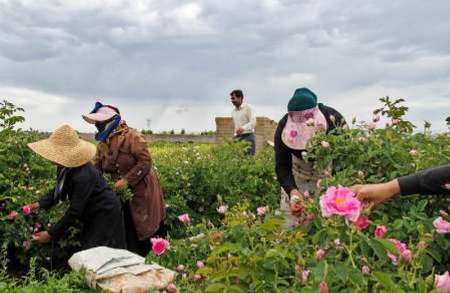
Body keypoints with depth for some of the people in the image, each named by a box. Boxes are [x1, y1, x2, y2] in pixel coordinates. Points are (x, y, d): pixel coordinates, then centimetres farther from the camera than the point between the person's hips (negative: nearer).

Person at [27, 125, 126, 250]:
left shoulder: (83, 176, -33)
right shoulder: (65, 167, -8)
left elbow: (74, 211, -28)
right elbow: (59, 190, 9)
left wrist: (51, 234, -22)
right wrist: (41, 204, -4)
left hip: (105, 215, -9)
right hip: (92, 215, 9)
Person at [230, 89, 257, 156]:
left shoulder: (248, 108, -3)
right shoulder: (233, 111, 17)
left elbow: (253, 122, -13)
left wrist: (243, 128, -29)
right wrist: (235, 136, 15)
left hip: (248, 136, -5)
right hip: (237, 138, 5)